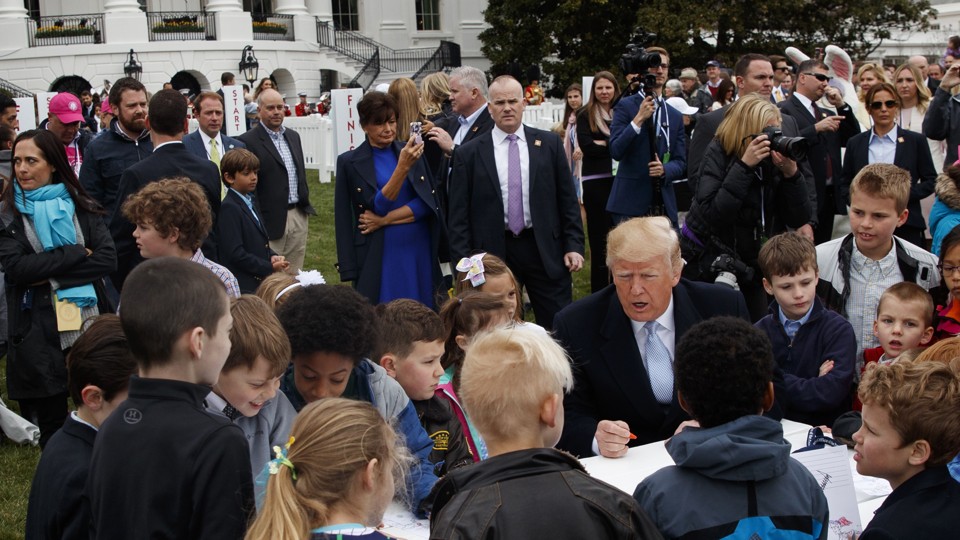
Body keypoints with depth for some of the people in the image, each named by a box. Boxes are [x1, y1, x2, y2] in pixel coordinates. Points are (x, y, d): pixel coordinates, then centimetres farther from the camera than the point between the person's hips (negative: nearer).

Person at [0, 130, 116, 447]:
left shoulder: (81, 207, 7)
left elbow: (108, 259, -5)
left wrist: (51, 274, -13)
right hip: (40, 334, -1)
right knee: (51, 427, 7)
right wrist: (77, 254, -11)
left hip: (90, 325, 1)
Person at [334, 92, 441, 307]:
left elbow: (429, 203, -2)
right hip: (377, 259, -3)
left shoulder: (411, 152, 5)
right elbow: (379, 206, -10)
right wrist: (403, 166, -21)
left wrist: (385, 219, -12)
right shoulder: (350, 162, -3)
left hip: (419, 252, 3)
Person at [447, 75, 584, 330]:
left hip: (545, 250, 1)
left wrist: (574, 246, 0)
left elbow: (567, 200, 7)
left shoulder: (549, 143, 6)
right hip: (493, 254, 0)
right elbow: (458, 216, 2)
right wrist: (464, 263, -4)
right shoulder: (469, 154, 2)